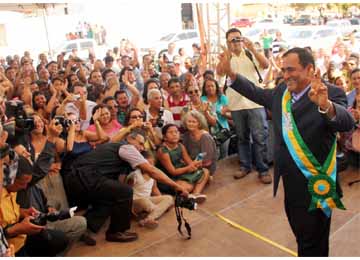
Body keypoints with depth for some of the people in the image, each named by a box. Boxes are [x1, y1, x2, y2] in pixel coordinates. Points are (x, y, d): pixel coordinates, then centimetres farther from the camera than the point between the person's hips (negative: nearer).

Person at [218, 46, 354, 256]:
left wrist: (325, 105, -53)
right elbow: (257, 93, 19)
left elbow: (347, 122, -32)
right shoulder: (281, 92, 4)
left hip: (314, 185, -7)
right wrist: (230, 72, 12)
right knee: (301, 235, 26)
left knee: (313, 247, 9)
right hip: (290, 184, 7)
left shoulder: (331, 93, -15)